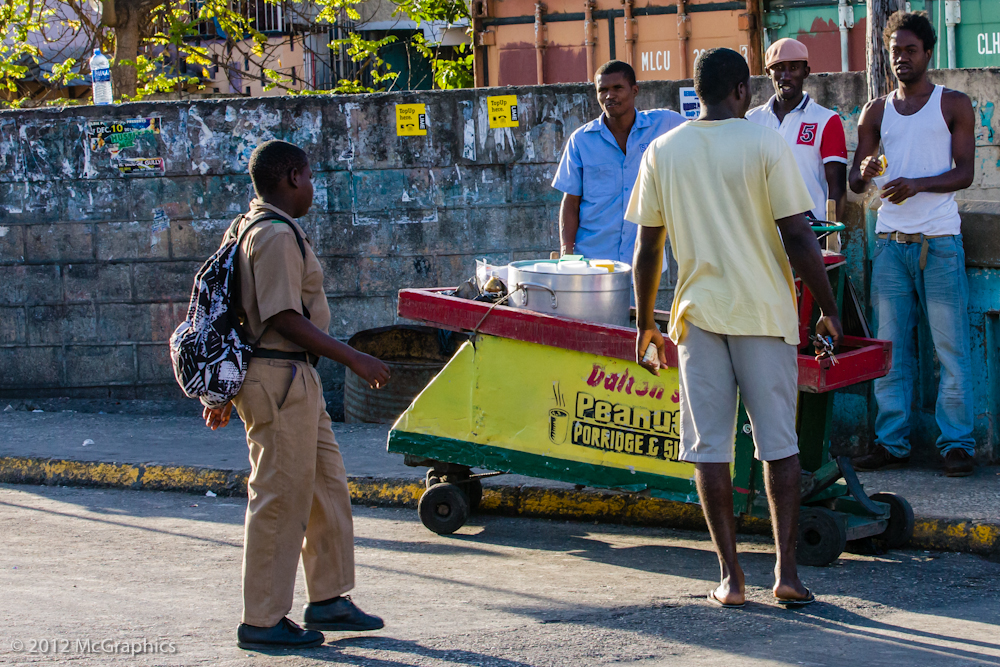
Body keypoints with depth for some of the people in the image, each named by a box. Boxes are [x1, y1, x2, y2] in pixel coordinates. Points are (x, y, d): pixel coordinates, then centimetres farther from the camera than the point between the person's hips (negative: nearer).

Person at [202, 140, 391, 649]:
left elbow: (231, 310, 20)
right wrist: (353, 359, -19)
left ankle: (328, 598, 23)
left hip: (297, 379, 11)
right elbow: (285, 319, -22)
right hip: (280, 376, -11)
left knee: (327, 485, 15)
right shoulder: (277, 235, -16)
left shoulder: (248, 229, 16)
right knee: (281, 497, -5)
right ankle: (262, 622, 1)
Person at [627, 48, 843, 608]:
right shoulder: (766, 146, -5)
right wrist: (829, 310, 2)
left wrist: (646, 325, 14)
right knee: (780, 444, 6)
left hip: (699, 312, 2)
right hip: (764, 311, -2)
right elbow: (798, 238, -8)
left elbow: (648, 250, 6)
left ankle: (731, 577, 4)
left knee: (710, 446, 5)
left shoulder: (663, 153, 4)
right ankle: (786, 572, 2)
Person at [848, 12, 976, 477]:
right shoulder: (876, 112, 14)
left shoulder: (953, 104, 4)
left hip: (940, 242, -3)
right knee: (890, 347, 3)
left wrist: (917, 184, -20)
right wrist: (864, 173, -12)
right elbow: (854, 180, 12)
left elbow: (964, 173, -3)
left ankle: (956, 443, 2)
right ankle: (891, 442, 9)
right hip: (890, 241, 3)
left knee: (951, 347, -3)